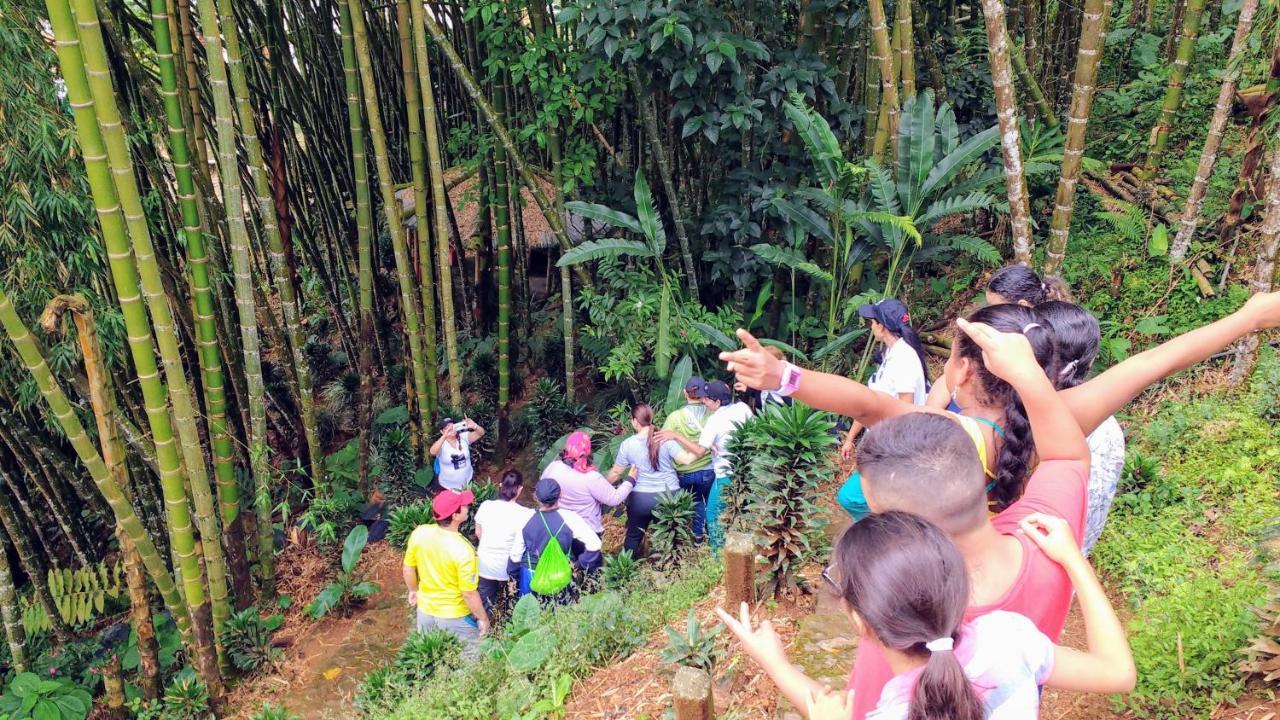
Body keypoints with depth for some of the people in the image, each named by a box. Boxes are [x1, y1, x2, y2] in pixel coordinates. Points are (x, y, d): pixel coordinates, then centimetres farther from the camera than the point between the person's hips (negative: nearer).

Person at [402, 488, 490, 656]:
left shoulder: (419, 533, -18)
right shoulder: (463, 550, -33)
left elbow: (408, 569, -2)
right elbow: (469, 593, -23)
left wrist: (413, 590, 17)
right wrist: (483, 618, -7)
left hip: (426, 610, 5)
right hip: (456, 616, -5)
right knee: (470, 658, 21)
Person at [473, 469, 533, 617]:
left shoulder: (485, 506, -11)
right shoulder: (525, 514, -23)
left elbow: (478, 533, 4)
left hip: (485, 564, 3)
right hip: (508, 566, -2)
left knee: (485, 603, 20)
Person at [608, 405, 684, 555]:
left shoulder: (627, 444, -8)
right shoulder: (666, 439, -10)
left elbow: (616, 472, 1)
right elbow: (686, 459, -16)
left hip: (641, 498, 0)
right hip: (670, 495, 0)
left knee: (634, 535, 19)